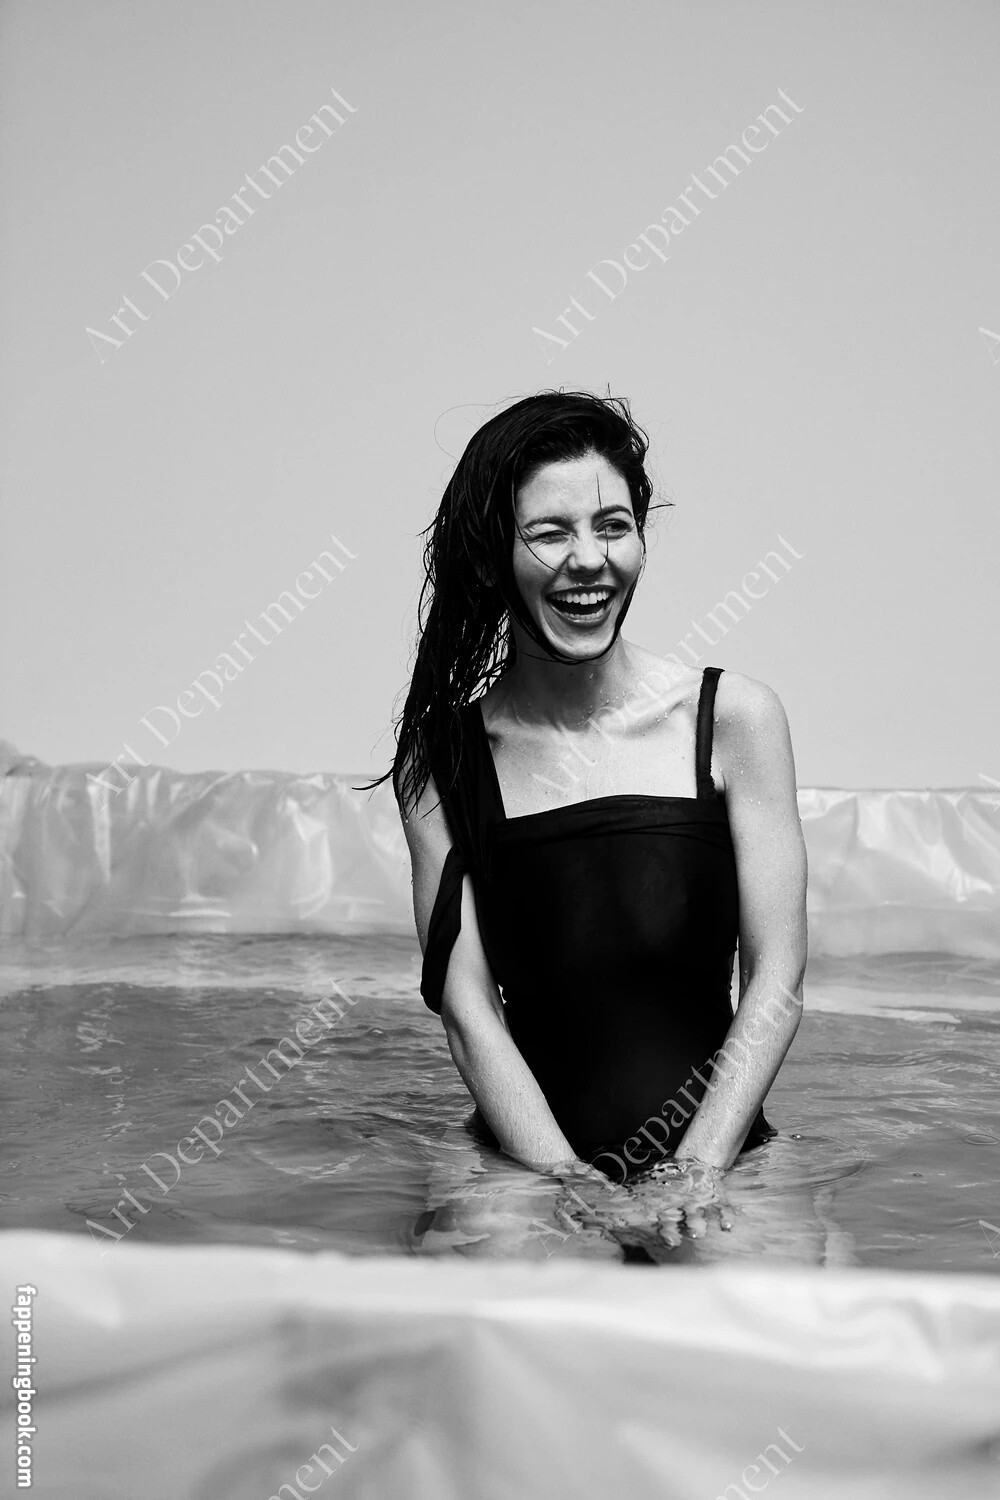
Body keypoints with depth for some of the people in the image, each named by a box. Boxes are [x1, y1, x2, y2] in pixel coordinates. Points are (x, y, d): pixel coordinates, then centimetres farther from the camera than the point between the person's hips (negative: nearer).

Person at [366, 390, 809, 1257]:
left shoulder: (733, 717, -2)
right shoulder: (442, 758, 0)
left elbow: (776, 983, -3)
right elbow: (468, 1007, -4)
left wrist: (696, 1171, -14)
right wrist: (571, 1183, -16)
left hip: (722, 1146, 0)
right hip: (528, 1157, 1)